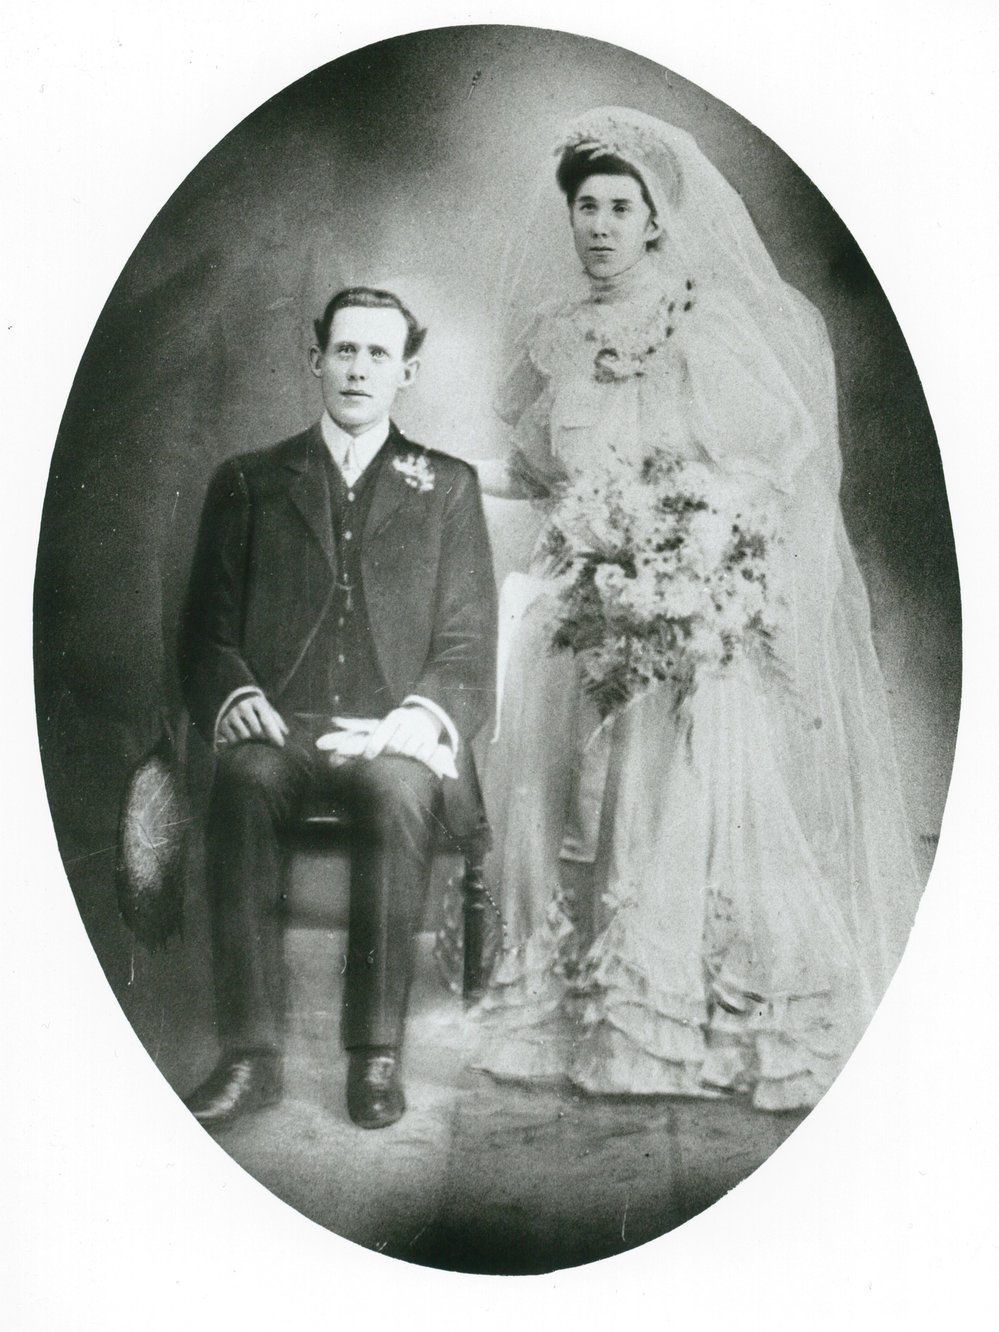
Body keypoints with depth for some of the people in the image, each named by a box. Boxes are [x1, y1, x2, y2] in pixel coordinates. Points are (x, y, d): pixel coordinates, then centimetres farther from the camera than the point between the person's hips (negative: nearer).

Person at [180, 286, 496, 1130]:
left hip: (395, 736, 0)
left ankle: (377, 1053, -27)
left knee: (400, 792, -35)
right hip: (278, 730, 1)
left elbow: (469, 645, 8)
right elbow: (207, 632, 12)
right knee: (244, 786, -33)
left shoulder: (448, 487, 16)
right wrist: (236, 697, -10)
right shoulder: (248, 482, 18)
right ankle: (251, 1054, -31)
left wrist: (416, 721, -12)